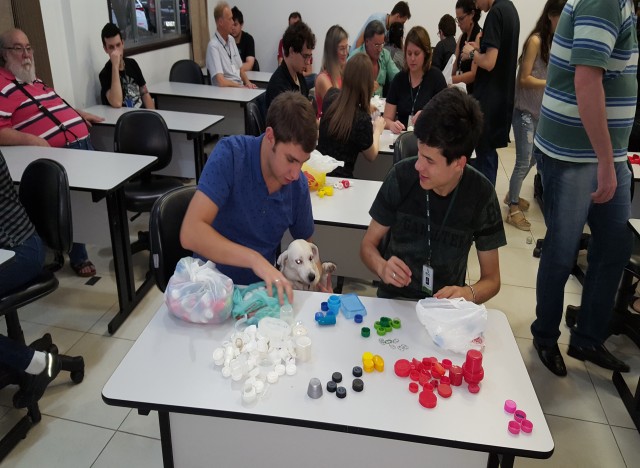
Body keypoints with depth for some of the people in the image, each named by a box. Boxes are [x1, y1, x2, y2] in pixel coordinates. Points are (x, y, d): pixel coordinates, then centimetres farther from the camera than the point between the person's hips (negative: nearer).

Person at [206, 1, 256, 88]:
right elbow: (221, 82, -20)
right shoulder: (213, 45, -11)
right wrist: (242, 87, -13)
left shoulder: (231, 39, 14)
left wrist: (247, 82, 2)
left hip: (240, 87, 7)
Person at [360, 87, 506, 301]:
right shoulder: (401, 176, -12)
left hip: (447, 304, 2)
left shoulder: (481, 195, -11)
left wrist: (468, 293, -23)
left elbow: (492, 280, -1)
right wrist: (382, 267, -22)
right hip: (394, 299, -1)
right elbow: (368, 245, -1)